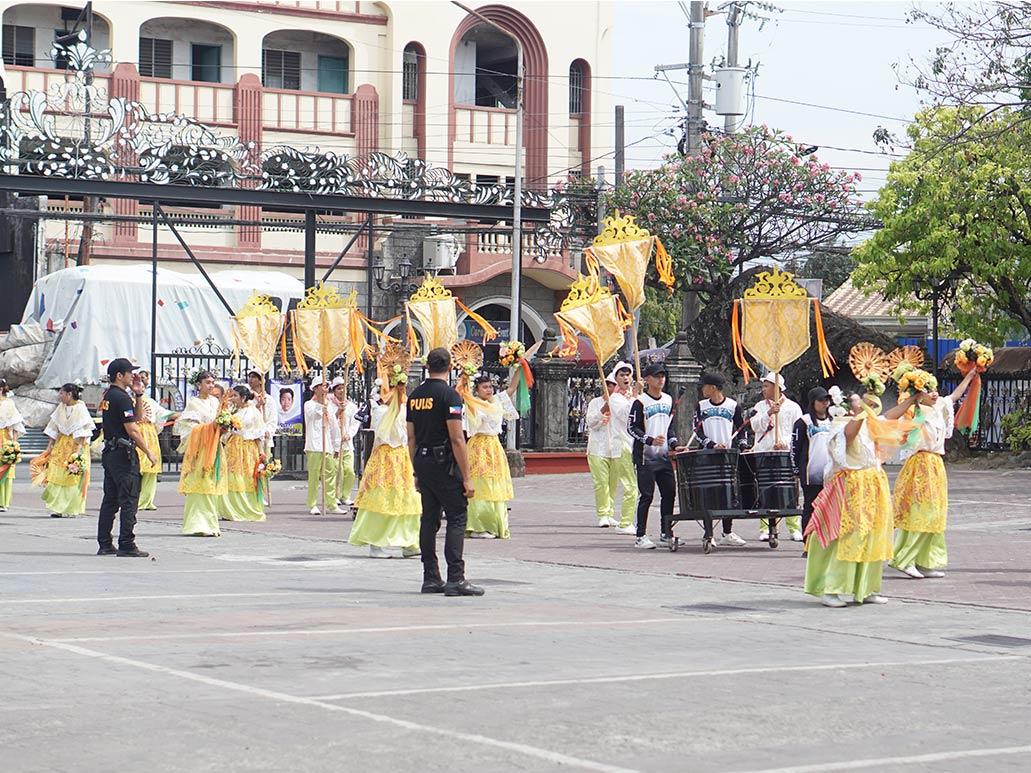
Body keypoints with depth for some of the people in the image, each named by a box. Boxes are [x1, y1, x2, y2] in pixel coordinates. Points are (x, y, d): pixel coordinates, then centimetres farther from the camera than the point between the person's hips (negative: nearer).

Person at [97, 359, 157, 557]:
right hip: (124, 453, -10)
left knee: (110, 500, 11)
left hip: (109, 453, 10)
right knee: (129, 501, -7)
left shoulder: (108, 396, 16)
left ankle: (105, 544, 13)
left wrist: (138, 394, 13)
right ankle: (126, 546, -7)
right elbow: (132, 430, -18)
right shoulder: (122, 398, -15)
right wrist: (149, 452, -13)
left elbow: (136, 417, 24)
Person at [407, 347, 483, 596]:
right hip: (445, 464, -7)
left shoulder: (414, 396, 11)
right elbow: (456, 439, -16)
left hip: (422, 463, 7)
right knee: (456, 519, -5)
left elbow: (411, 437, 14)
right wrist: (466, 478, -14)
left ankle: (430, 578, 13)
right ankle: (455, 579, -12)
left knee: (429, 520, 11)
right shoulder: (449, 395, -12)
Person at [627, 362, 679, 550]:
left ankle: (666, 533, 17)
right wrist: (651, 440, -20)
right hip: (645, 457, -6)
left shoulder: (668, 400, 13)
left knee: (669, 492, 5)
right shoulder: (640, 402, -8)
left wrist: (674, 444, 8)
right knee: (646, 495, -7)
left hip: (664, 456, 6)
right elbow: (631, 427, -10)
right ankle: (640, 536, -3)